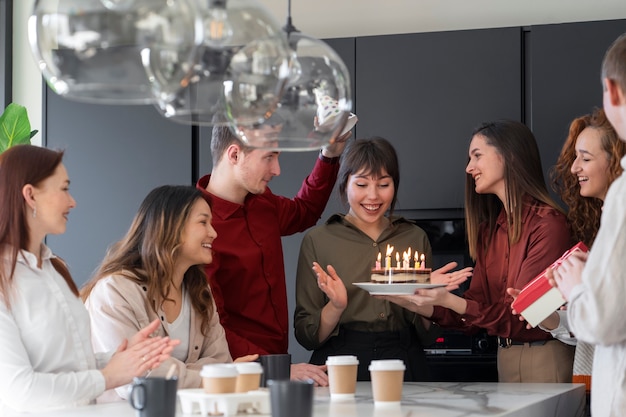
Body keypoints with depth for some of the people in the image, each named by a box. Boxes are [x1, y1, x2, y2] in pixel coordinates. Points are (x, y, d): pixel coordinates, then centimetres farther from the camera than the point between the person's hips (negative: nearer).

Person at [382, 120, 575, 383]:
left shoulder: (548, 223, -14)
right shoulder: (489, 230, 10)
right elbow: (473, 312, 8)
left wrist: (449, 300, -27)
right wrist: (412, 303, -5)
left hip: (545, 359, -7)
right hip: (505, 359, 7)